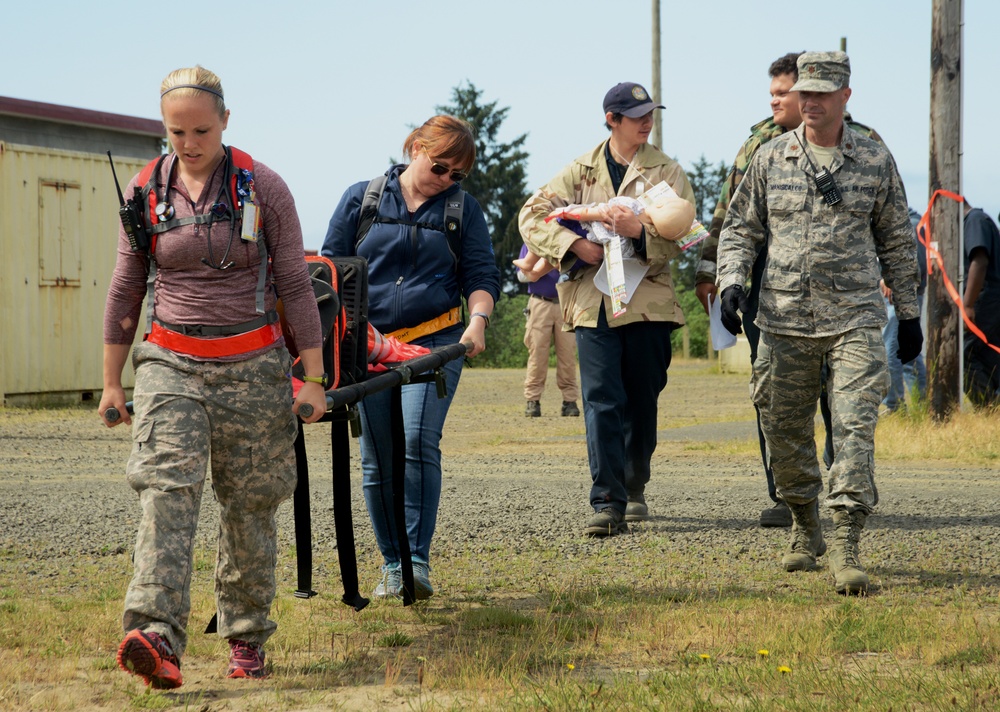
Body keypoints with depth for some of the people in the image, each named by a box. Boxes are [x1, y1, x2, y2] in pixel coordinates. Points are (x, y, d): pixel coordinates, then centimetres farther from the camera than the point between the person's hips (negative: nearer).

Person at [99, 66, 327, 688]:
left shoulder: (263, 188, -3)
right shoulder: (145, 192, 3)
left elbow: (295, 284, 0)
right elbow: (126, 290, 10)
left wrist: (314, 377, -2)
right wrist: (112, 381, 11)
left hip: (252, 366, -1)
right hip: (170, 363, 1)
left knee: (250, 505, 5)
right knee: (167, 487, -18)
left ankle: (246, 640, 19)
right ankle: (158, 640, -31)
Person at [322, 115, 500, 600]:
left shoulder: (463, 210, 12)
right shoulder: (362, 199, 10)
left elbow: (481, 275, 9)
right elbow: (331, 264, 13)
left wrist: (478, 320, -9)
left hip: (435, 341, -1)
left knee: (418, 442, -18)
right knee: (377, 458, 1)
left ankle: (417, 560, -15)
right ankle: (391, 565, 11)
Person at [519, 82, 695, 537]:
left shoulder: (666, 171, 6)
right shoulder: (582, 171, 9)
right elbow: (532, 215, 5)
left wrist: (639, 229, -22)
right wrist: (574, 244, -10)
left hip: (648, 301, 0)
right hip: (592, 301, 0)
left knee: (642, 403, 9)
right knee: (601, 401, -11)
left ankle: (634, 489, 30)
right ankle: (607, 504, -15)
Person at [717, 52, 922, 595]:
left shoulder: (875, 161, 5)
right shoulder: (771, 158, 7)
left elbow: (896, 241, 13)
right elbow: (740, 228, 13)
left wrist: (908, 313, 14)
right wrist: (731, 282, -5)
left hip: (855, 320, -2)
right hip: (784, 320, 2)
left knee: (854, 427, -12)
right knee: (785, 432, 7)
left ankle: (846, 547, -14)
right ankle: (805, 530, 27)